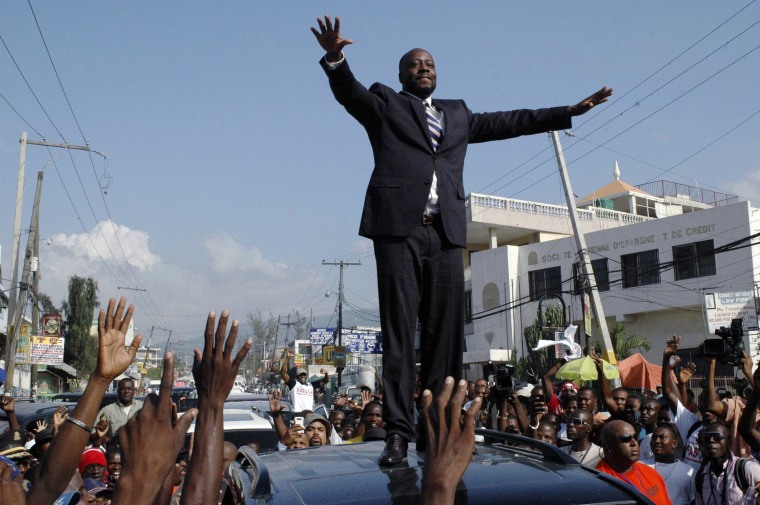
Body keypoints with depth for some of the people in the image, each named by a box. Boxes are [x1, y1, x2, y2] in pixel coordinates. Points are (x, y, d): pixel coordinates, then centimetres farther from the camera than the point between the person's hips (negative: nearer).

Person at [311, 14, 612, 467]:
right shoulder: (385, 104, 15)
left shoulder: (458, 114, 28)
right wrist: (336, 59, -24)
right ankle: (399, 432, -6)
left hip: (446, 233, 4)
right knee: (399, 333, -8)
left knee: (446, 335, -1)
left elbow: (509, 122, 30)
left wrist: (569, 111, 30)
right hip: (399, 228, -4)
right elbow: (350, 92, -2)